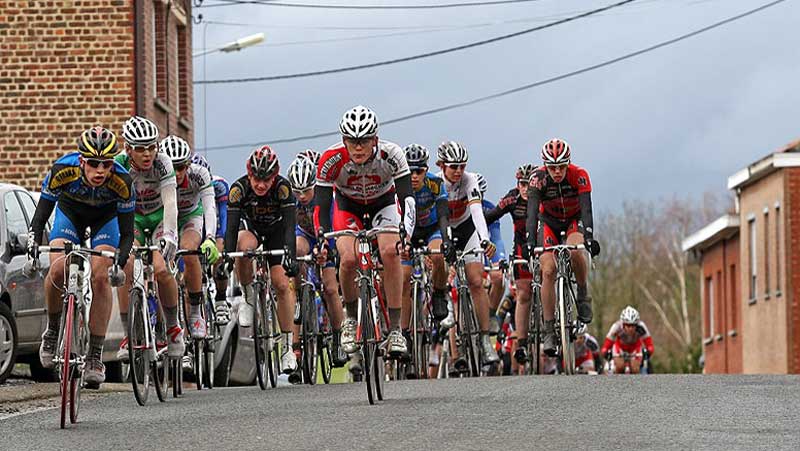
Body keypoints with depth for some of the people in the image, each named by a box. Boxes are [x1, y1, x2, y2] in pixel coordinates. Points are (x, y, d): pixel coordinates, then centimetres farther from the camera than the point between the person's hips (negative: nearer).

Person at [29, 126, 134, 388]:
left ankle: (95, 357, -11)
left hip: (106, 217, 0)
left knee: (101, 277, -19)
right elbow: (40, 216, -26)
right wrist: (33, 246, -42)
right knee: (58, 270, -23)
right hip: (70, 211, 0)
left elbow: (126, 233, -26)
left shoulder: (122, 182, -34)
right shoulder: (62, 171, -35)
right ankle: (53, 330, 3)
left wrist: (119, 262, -42)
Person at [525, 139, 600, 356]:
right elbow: (532, 212, -32)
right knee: (548, 270, -18)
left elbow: (586, 208, -34)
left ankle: (583, 295, -9)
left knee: (575, 251, -35)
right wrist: (530, 242, -45)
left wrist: (589, 237, -49)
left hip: (574, 220, -1)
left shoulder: (579, 175, -27)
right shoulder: (538, 178, -25)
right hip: (549, 222, 1)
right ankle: (549, 331, -14)